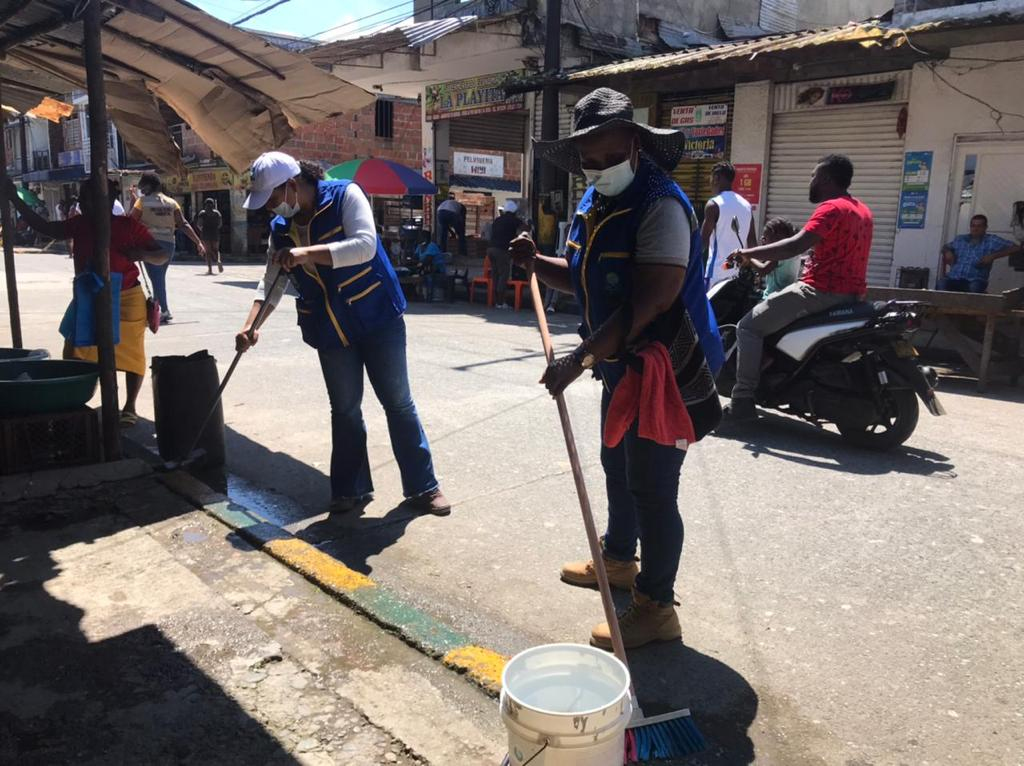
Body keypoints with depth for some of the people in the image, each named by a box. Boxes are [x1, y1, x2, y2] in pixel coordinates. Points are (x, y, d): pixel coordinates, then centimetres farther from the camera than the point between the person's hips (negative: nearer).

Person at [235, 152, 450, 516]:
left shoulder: (345, 196, -12)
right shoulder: (280, 228, 5)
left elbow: (365, 245, -26)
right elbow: (271, 282, 6)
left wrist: (309, 253, -31)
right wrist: (251, 325, -8)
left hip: (377, 318, -5)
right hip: (330, 330, 5)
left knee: (398, 403, 2)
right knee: (344, 410, 9)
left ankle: (423, 488, 11)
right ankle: (352, 489, 22)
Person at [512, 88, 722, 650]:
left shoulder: (661, 204, -21)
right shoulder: (593, 204, 8)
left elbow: (649, 302, -29)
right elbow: (582, 280, 16)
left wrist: (581, 357, -31)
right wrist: (536, 263, -1)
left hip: (664, 370, -9)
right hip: (621, 366, 10)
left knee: (652, 488, -2)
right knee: (617, 467, 23)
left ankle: (656, 607, 12)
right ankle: (618, 559, 44)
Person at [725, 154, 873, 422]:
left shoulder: (831, 208, -13)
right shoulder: (863, 210, 17)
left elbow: (797, 245, -26)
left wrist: (749, 253, -18)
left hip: (822, 290, -10)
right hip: (851, 293, 10)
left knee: (749, 327, -10)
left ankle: (742, 401, -16)